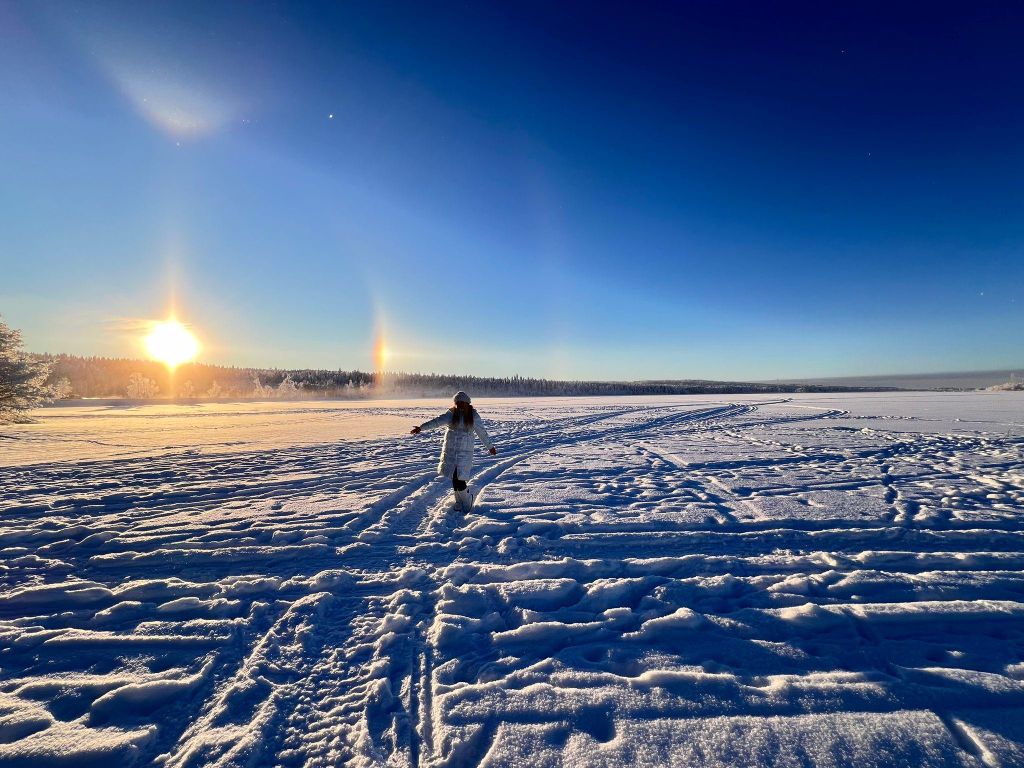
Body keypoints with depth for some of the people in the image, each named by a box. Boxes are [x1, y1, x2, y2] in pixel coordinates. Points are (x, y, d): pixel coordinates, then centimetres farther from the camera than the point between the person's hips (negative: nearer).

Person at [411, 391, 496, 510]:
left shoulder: (473, 416, 0)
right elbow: (437, 421, -11)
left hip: (464, 452, -3)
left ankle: (467, 498, 17)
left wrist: (490, 447, 16)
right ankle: (459, 503, 28)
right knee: (454, 477, 9)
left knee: (458, 478, -10)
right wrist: (421, 427, -25)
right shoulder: (451, 414, 2)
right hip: (450, 451, 3)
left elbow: (482, 432, 8)